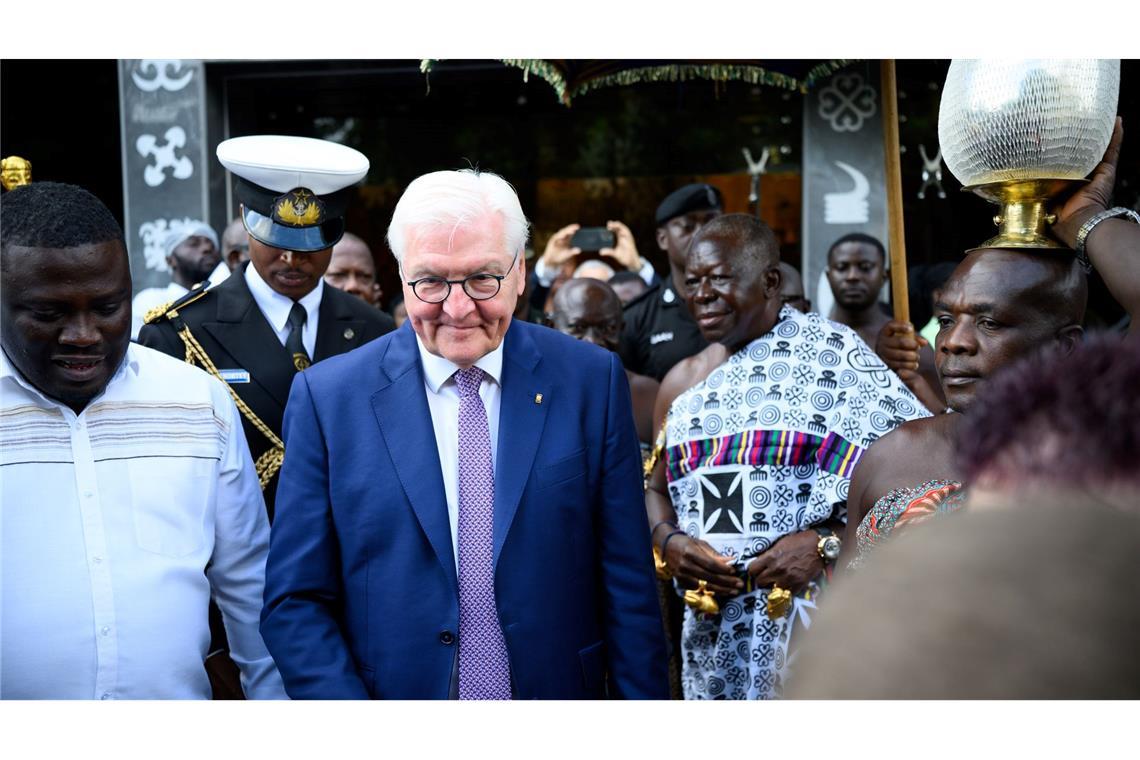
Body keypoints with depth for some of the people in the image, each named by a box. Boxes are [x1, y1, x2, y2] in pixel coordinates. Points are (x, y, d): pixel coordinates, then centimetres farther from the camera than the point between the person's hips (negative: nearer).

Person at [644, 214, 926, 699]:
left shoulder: (830, 351, -4)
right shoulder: (682, 382, 13)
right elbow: (657, 489, 20)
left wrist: (828, 543, -19)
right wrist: (669, 542, -2)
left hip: (813, 617, -4)